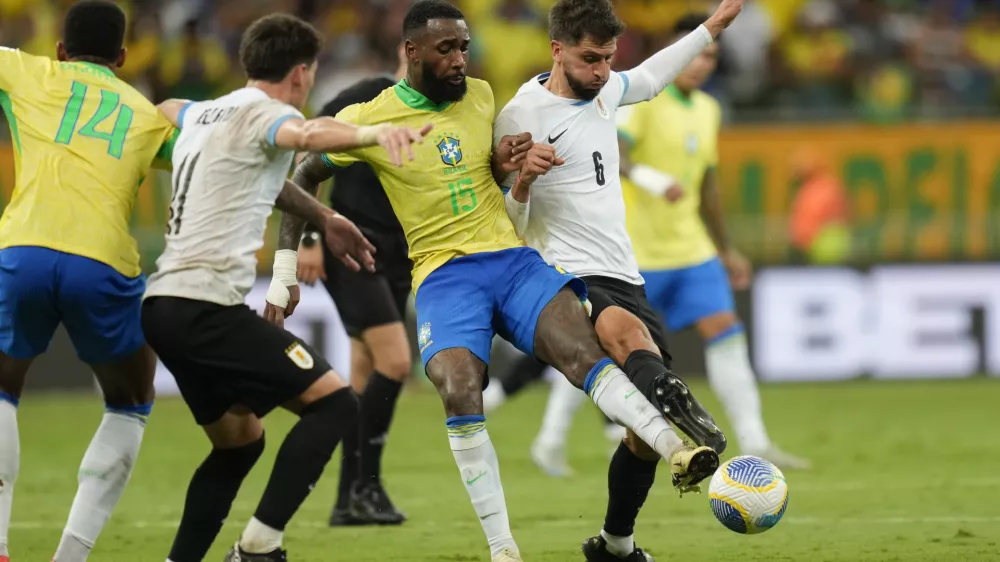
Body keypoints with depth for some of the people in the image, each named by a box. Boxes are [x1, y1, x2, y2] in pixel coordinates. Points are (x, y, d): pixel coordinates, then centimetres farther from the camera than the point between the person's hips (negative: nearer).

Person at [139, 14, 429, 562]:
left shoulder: (203, 115, 21)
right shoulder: (264, 113, -6)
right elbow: (307, 134, -30)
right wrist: (374, 133, -53)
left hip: (164, 305, 9)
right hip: (207, 304, -9)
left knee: (239, 440, 22)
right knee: (333, 402, -7)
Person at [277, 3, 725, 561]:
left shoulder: (481, 95, 11)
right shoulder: (368, 119, -2)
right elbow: (303, 177, 11)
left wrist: (509, 162, 2)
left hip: (512, 258, 3)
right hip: (444, 273, -3)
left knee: (584, 349, -24)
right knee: (460, 394, -28)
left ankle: (678, 451, -39)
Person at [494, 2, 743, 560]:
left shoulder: (604, 89, 13)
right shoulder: (521, 115, -7)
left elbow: (651, 77, 38)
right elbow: (507, 227, -5)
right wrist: (520, 185, -26)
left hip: (626, 280, 8)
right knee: (632, 336, -39)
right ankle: (695, 430, -64)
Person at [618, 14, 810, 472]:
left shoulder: (707, 110, 13)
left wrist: (726, 250, 25)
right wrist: (654, 181, -43)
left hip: (689, 248, 6)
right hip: (636, 252, -6)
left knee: (725, 333, -10)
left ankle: (754, 443, -14)